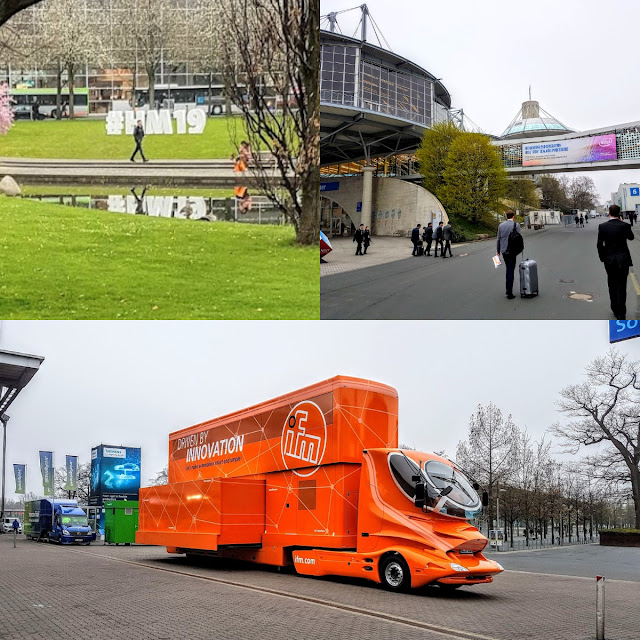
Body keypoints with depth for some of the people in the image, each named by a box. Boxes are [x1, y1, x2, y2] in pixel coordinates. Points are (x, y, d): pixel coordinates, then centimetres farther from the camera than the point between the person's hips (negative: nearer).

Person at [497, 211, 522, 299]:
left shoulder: (501, 225, 5)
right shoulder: (516, 225, -7)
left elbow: (498, 239, 8)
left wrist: (498, 251, 14)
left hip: (503, 251, 4)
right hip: (512, 251, -4)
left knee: (508, 270, 20)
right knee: (511, 271, -2)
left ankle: (508, 289, 23)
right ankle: (509, 293, -4)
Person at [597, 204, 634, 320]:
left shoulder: (602, 226, -7)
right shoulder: (625, 226, -9)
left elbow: (599, 244, -5)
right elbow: (631, 237, 12)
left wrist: (602, 257, 9)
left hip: (609, 260, 1)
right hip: (623, 259, -1)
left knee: (612, 285, 16)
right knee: (621, 286, 2)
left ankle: (615, 309, 25)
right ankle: (621, 314, -1)